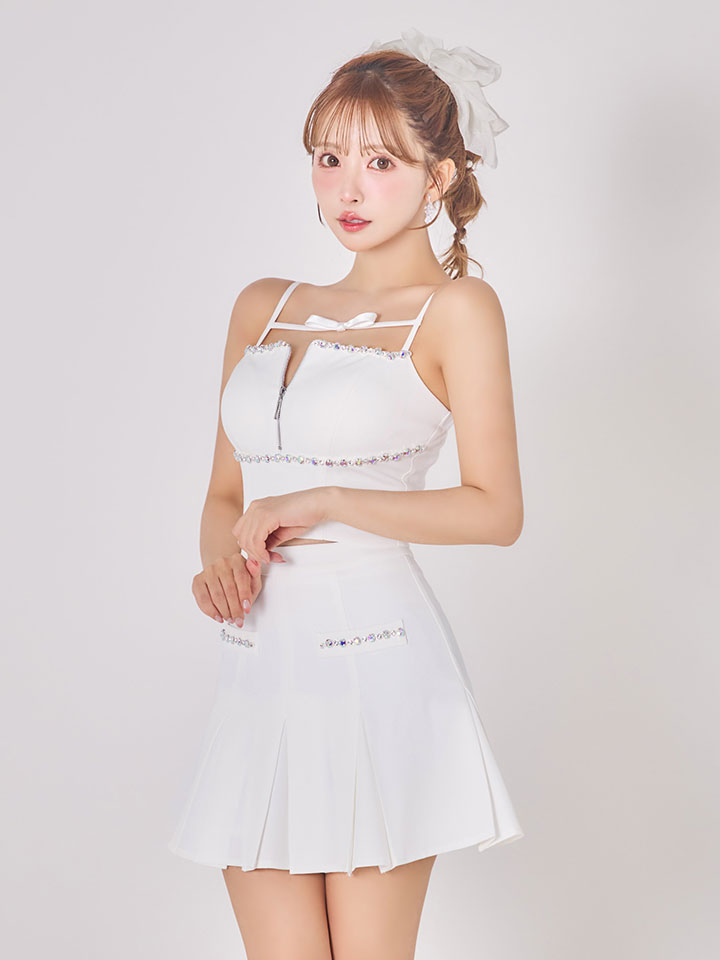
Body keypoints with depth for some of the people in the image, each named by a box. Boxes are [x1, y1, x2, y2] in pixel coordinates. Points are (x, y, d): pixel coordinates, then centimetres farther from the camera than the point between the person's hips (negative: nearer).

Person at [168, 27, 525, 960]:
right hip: (260, 671, 5)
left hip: (377, 665, -4)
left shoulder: (456, 307, -2)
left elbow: (496, 510, -8)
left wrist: (320, 502, -11)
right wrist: (220, 565, -4)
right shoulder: (264, 306, 14)